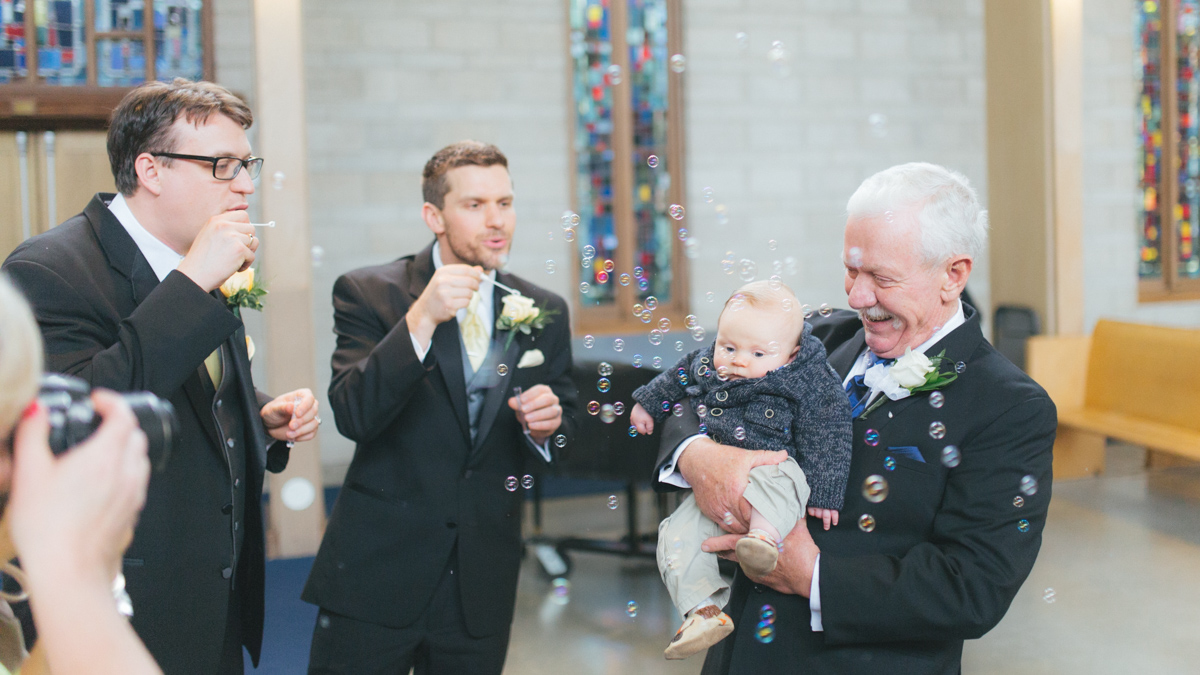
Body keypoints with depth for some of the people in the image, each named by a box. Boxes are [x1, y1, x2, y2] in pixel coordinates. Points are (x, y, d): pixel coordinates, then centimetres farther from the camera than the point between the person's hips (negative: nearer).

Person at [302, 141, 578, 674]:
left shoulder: (543, 311, 5)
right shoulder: (368, 292, -5)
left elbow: (561, 436, 13)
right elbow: (352, 415, -17)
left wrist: (545, 427, -11)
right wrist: (420, 319, -27)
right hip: (376, 574, -3)